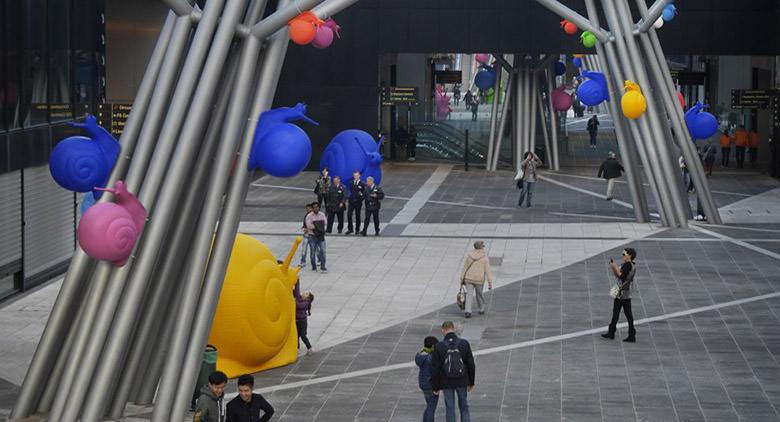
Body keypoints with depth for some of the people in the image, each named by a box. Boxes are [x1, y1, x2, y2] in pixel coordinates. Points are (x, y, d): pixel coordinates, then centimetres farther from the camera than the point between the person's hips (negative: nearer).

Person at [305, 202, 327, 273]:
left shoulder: (322, 215, 5)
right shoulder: (309, 216, -6)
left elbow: (325, 223, -8)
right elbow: (309, 226, -17)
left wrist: (314, 225, -16)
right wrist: (320, 224, -14)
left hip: (321, 235, 2)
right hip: (312, 236, -2)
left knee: (322, 251, -5)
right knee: (313, 252, 4)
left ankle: (322, 266, 0)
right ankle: (314, 267, 15)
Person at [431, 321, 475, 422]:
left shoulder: (439, 346, -12)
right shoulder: (464, 344, -8)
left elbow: (435, 369, -10)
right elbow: (471, 364, -4)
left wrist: (435, 387, 0)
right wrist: (471, 382, 8)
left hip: (447, 383, -1)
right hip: (462, 382, 1)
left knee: (450, 409, 9)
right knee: (464, 407, 16)